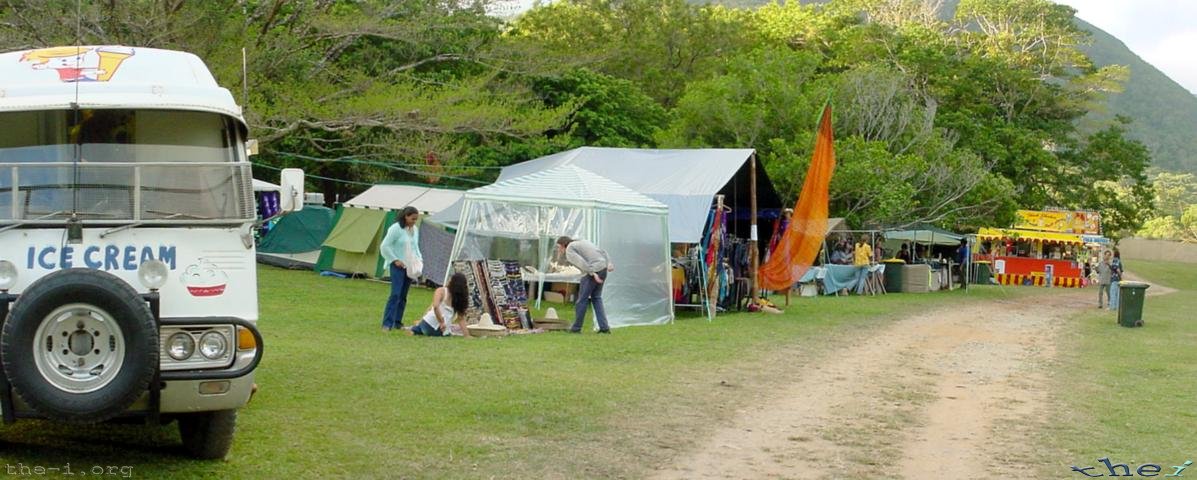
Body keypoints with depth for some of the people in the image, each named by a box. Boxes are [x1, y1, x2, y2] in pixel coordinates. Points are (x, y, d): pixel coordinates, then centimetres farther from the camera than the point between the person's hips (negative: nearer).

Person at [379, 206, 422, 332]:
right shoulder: (395, 229, -11)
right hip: (398, 266, -7)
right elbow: (384, 247, -10)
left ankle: (397, 322, 16)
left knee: (403, 296, 9)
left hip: (410, 267, 7)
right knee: (395, 294, -14)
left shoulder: (415, 230, 11)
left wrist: (419, 258, 8)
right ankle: (387, 324, -15)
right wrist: (395, 260, -13)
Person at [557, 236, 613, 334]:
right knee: (596, 298, 16)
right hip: (603, 268, 8)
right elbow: (602, 252, 18)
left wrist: (593, 274, -22)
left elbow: (581, 262, -17)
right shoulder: (582, 243, 26)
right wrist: (609, 264, 7)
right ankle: (604, 327, 7)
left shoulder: (569, 251, 0)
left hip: (593, 271, -8)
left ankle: (576, 327, 17)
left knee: (583, 299, 6)